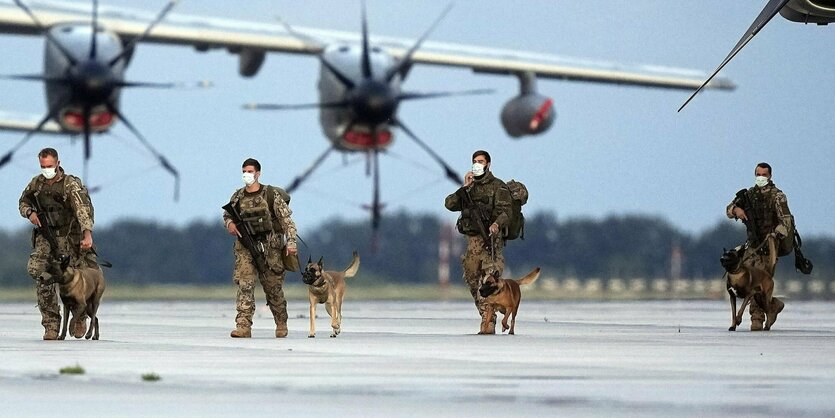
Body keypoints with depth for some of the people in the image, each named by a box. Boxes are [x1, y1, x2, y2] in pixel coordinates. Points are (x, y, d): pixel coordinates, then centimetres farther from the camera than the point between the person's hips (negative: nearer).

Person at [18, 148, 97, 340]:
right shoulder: (36, 183, 4)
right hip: (45, 236, 4)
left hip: (68, 237, -4)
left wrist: (87, 234, -41)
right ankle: (51, 324, -6)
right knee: (42, 277, -11)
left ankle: (80, 318, 26)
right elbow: (23, 202, 21)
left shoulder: (71, 185, -13)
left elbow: (83, 209, -25)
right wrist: (30, 212, -4)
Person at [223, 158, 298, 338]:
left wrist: (291, 242, -15)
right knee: (244, 284, -13)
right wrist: (229, 223, 0)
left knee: (273, 287, 7)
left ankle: (281, 324, 26)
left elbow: (286, 220, -6)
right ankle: (243, 326, -19)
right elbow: (226, 214, 24)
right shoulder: (238, 197, 7)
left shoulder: (272, 194, -5)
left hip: (270, 247, -2)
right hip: (245, 247, 2)